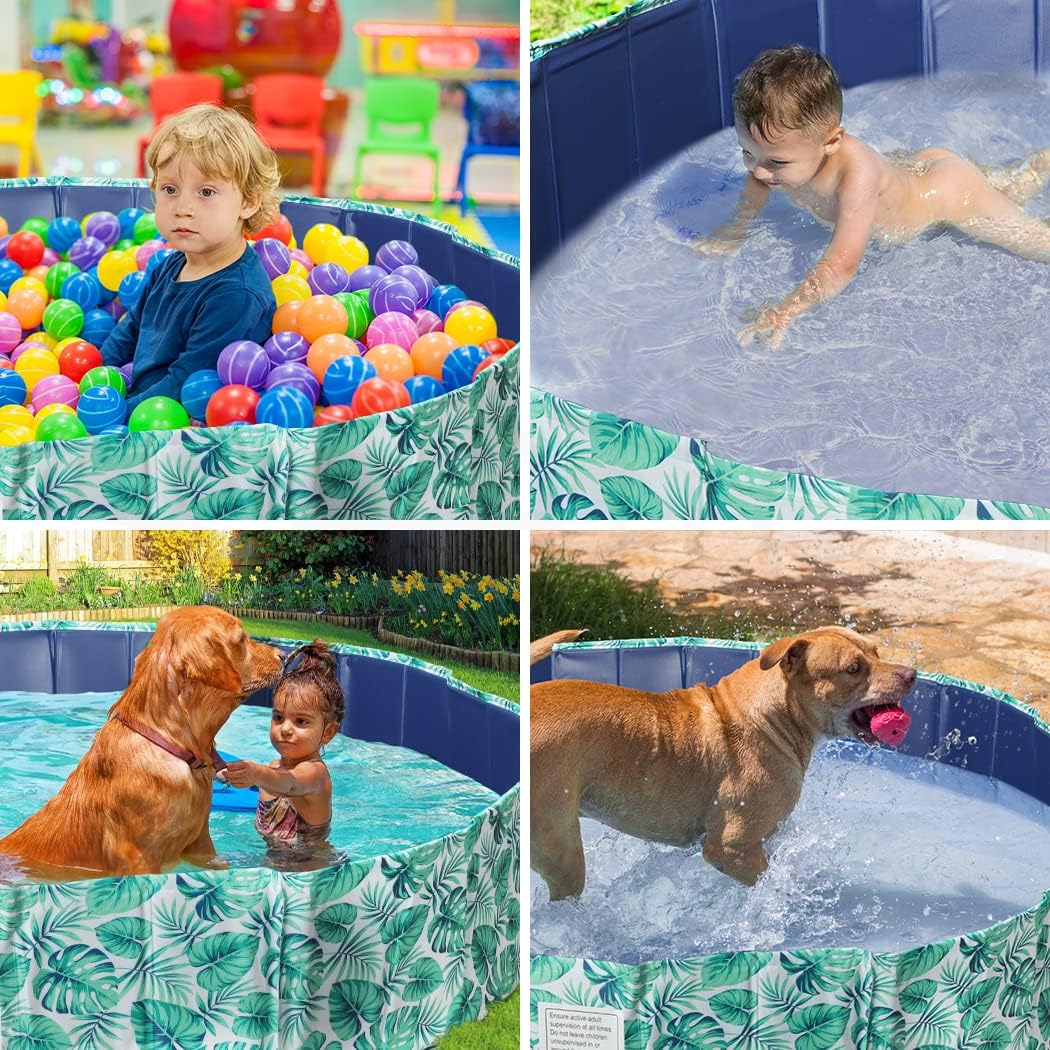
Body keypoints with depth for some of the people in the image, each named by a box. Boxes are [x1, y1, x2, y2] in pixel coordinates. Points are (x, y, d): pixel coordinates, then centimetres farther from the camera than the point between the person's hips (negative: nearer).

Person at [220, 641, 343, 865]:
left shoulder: (313, 771, -22)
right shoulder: (278, 765, 6)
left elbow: (288, 783, -46)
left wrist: (256, 774, -65)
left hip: (313, 866, -8)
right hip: (277, 859, 8)